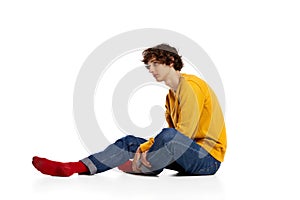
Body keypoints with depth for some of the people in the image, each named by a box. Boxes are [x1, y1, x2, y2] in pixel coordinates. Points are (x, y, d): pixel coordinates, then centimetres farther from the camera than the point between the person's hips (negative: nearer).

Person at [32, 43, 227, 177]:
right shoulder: (171, 95, 19)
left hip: (208, 158, -9)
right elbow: (173, 135, 9)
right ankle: (71, 167, -15)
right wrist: (144, 148, -8)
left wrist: (144, 150, -16)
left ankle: (136, 168, -10)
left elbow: (184, 134, -19)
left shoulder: (189, 85, -11)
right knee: (131, 142, -1)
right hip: (189, 155, 9)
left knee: (168, 136, -37)